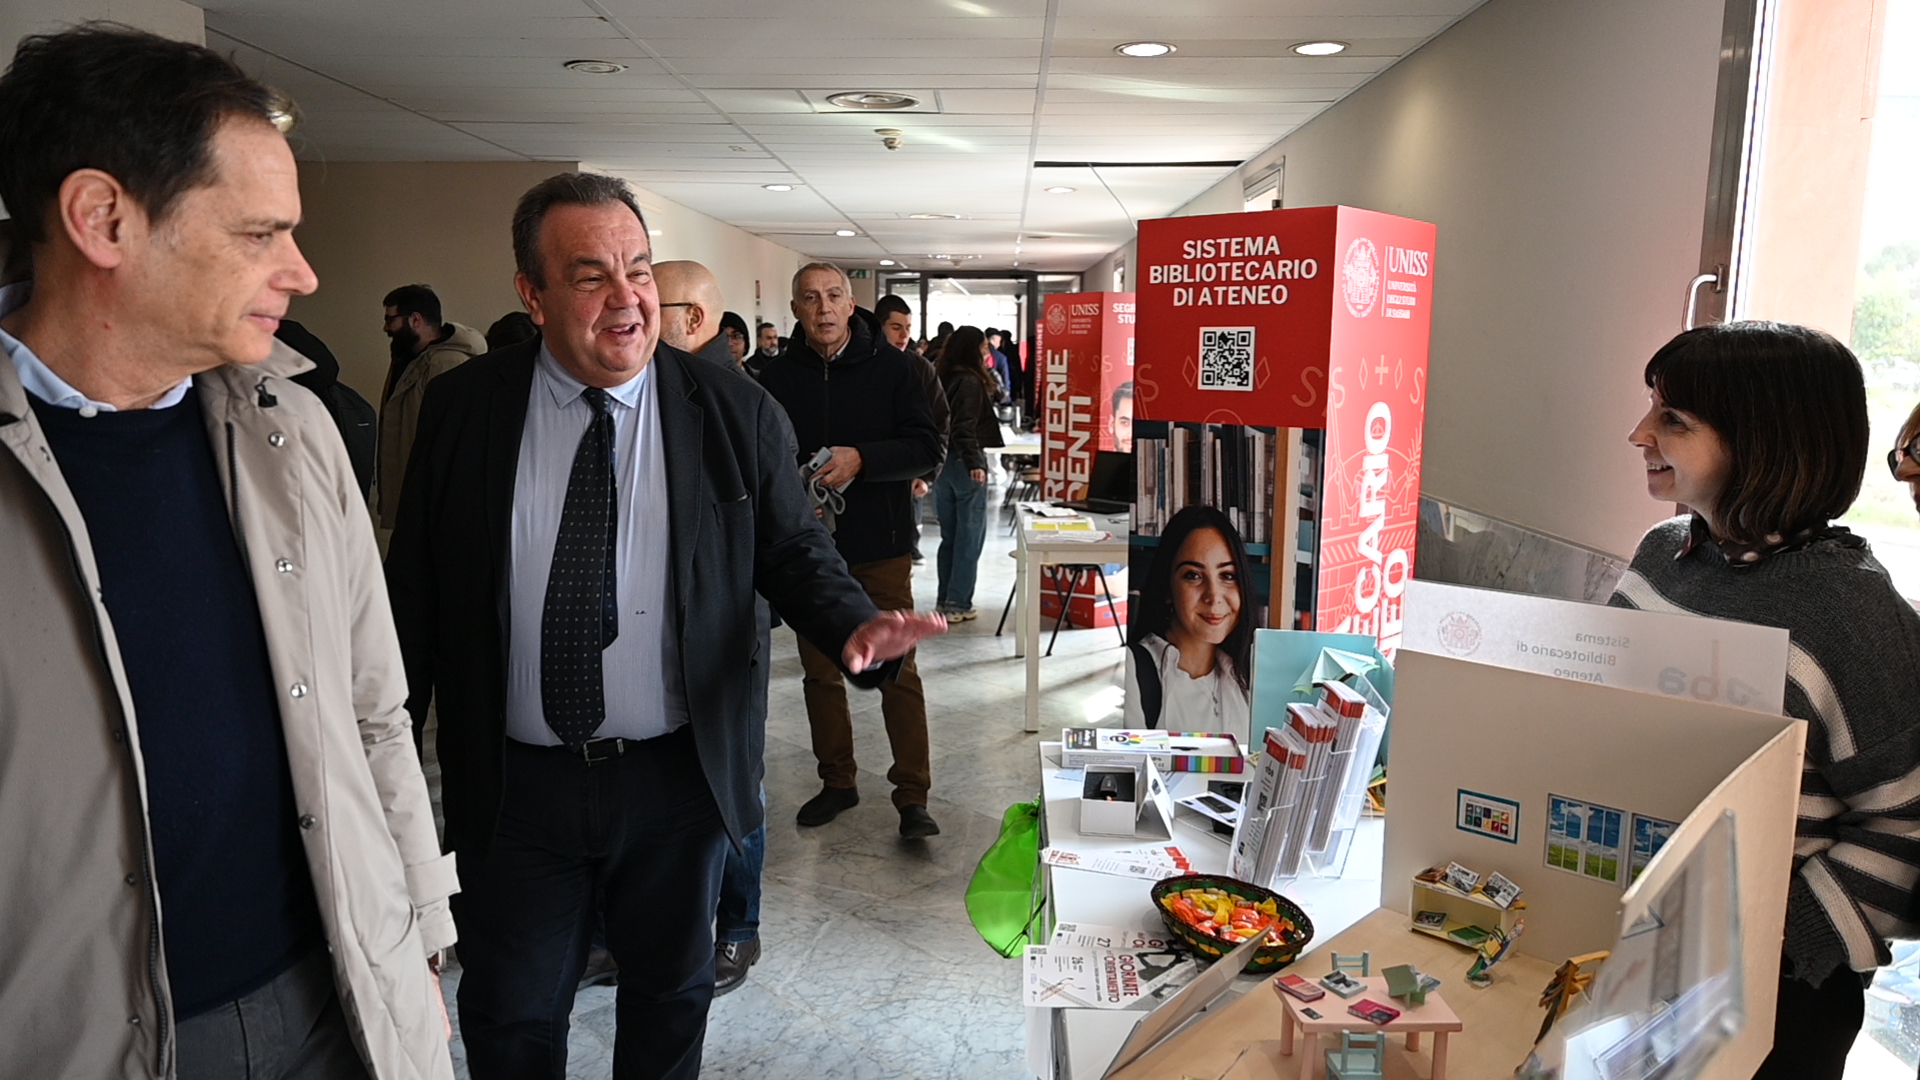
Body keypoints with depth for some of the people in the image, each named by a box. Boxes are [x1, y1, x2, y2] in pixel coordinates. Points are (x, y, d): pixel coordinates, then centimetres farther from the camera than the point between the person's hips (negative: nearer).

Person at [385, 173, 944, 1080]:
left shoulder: (735, 411, -7)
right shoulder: (461, 410, -4)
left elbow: (795, 552, -1)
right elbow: (415, 591, 1)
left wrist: (855, 625, -23)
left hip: (681, 774, 0)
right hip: (511, 782, 1)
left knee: (671, 996, 22)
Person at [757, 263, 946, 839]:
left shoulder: (891, 366, -2)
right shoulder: (777, 377, 3)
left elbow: (926, 445, -7)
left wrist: (861, 458, -22)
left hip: (881, 547, -2)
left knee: (898, 671, -1)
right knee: (820, 672, 12)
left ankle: (912, 795, 9)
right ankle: (837, 782, 28)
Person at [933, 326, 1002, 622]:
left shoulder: (945, 379, 10)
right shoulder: (971, 382, -13)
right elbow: (965, 427, -22)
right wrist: (974, 463, -26)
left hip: (943, 461, 8)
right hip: (964, 463, -8)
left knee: (949, 537, 14)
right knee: (969, 537, 0)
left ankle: (946, 601, 20)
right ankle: (958, 604, 2)